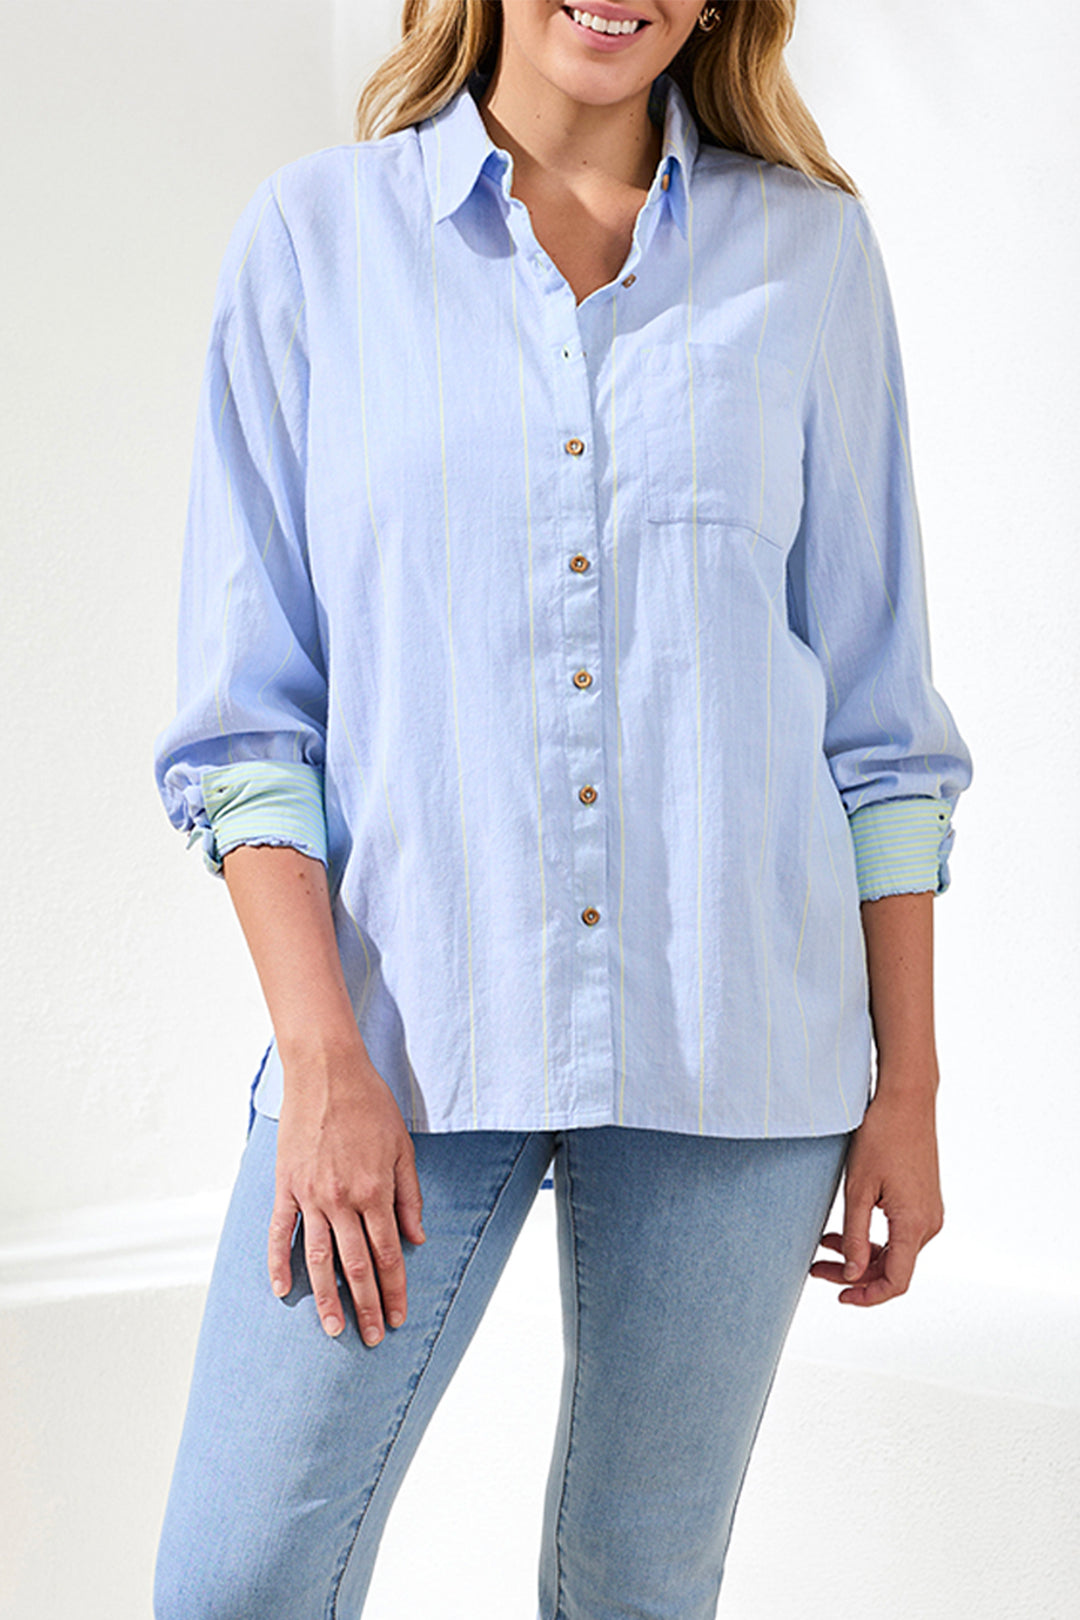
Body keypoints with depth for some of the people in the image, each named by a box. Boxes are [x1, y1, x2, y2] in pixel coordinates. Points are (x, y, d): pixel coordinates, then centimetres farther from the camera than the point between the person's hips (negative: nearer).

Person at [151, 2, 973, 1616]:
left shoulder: (808, 248, 5)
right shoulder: (314, 233, 3)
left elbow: (875, 703, 7)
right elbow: (245, 707, 0)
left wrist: (908, 1081, 4)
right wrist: (323, 1055, -10)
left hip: (733, 1045, 1)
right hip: (409, 1014, 0)